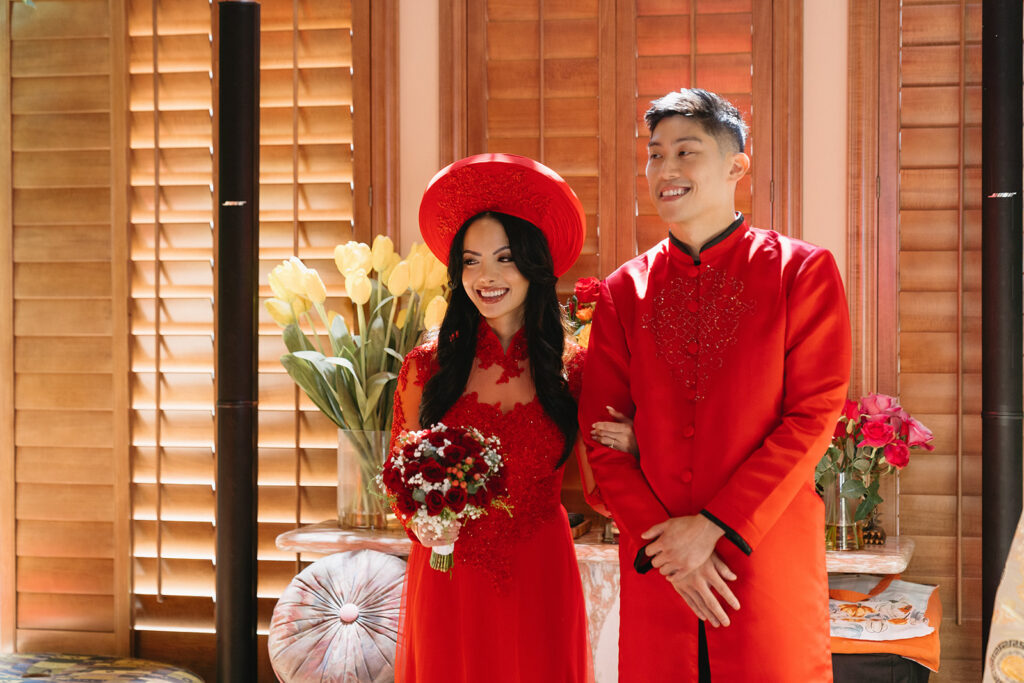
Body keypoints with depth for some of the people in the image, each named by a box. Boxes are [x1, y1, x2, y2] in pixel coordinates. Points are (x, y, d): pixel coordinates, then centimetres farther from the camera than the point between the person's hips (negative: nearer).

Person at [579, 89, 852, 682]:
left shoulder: (804, 271, 0)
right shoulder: (624, 290, 8)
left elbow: (814, 415, -7)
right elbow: (600, 434, 5)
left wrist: (713, 526, -13)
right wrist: (661, 545, -8)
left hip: (770, 559, -2)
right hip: (654, 558, 2)